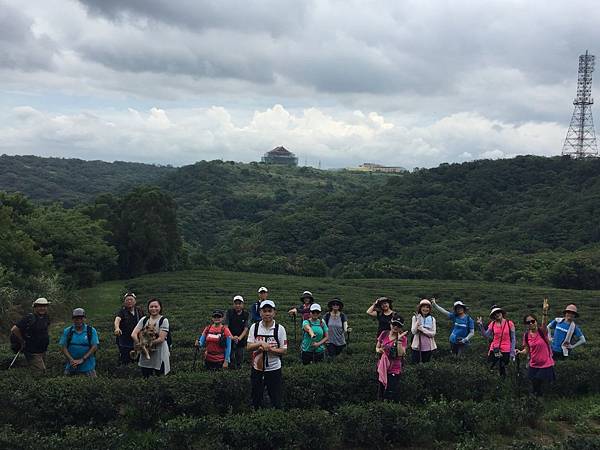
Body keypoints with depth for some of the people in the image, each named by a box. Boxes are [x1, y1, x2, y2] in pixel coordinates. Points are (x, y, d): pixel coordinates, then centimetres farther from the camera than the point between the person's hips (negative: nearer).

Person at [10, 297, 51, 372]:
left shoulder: (46, 318, 5)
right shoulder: (29, 318, -18)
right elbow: (14, 330, -22)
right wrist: (22, 341, -11)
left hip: (43, 351, 8)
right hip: (33, 353, -8)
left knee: (43, 371, 15)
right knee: (39, 372, -10)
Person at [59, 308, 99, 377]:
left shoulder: (91, 331, 0)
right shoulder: (67, 331, 6)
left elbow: (94, 347, -6)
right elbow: (63, 347, 1)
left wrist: (82, 359, -14)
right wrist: (71, 360, -13)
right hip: (71, 367, 2)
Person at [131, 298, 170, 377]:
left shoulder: (164, 320, -7)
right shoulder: (144, 320, 6)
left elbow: (161, 339, -14)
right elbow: (133, 334, -2)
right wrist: (140, 343, -18)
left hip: (159, 355, -4)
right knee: (146, 378, 10)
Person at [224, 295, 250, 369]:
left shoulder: (246, 315, 1)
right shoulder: (229, 312, -1)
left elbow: (246, 329, -4)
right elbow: (226, 326, -6)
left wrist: (239, 338, -20)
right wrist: (232, 337, -20)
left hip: (241, 340, 1)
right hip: (230, 340, -1)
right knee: (230, 358, -3)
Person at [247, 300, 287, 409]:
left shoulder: (280, 329, -4)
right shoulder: (254, 327, 1)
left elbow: (284, 350, -4)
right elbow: (248, 347, -3)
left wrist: (270, 349, -19)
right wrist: (261, 344, -20)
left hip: (274, 369, -2)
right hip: (257, 368, 2)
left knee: (276, 400, 2)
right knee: (256, 399, 11)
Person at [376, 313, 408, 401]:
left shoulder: (403, 338, -9)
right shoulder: (384, 334, 0)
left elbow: (400, 354, -22)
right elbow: (377, 348, 10)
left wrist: (399, 339, -26)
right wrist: (379, 350, -12)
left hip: (394, 370, -4)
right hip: (382, 368, 4)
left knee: (390, 398, -7)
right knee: (380, 397, 14)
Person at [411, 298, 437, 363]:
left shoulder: (432, 319, 1)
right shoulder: (415, 318, -1)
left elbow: (433, 333, -5)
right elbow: (413, 331, -9)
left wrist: (422, 329, -16)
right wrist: (418, 321, -18)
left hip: (428, 346, 1)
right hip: (417, 346, -1)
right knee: (415, 363, 1)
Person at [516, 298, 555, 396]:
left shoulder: (542, 331, -14)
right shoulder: (526, 335, -2)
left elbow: (544, 323, -36)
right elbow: (527, 350, 7)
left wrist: (545, 311, -55)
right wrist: (520, 352, -17)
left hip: (546, 365, -3)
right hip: (534, 365, 4)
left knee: (539, 385, 2)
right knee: (534, 387, 11)